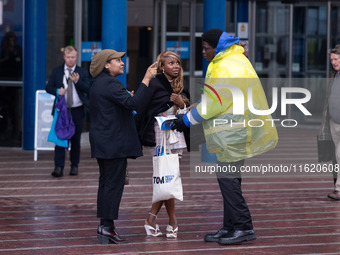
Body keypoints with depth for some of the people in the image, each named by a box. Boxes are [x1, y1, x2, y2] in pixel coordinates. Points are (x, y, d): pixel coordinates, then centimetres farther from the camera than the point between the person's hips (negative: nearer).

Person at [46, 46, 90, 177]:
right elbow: (48, 87, 6)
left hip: (77, 111, 0)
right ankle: (59, 167, -12)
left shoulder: (83, 72, 5)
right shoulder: (57, 71, 7)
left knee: (76, 139, 5)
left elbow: (88, 89, -6)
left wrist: (77, 81, -23)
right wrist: (57, 91, -15)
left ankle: (74, 166, 16)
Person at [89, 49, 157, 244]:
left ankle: (105, 227, 14)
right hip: (114, 144, -10)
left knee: (106, 183, 12)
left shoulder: (98, 84, 17)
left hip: (102, 142, 10)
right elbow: (133, 103, -26)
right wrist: (146, 79, -23)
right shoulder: (110, 84, -16)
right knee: (114, 184, -7)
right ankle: (107, 227, -8)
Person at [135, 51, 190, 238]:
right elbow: (142, 110, -9)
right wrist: (138, 137, -12)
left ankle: (151, 219, 13)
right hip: (159, 136, -7)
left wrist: (181, 104, -3)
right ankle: (172, 221, 5)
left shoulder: (182, 86, 13)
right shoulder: (155, 84, -7)